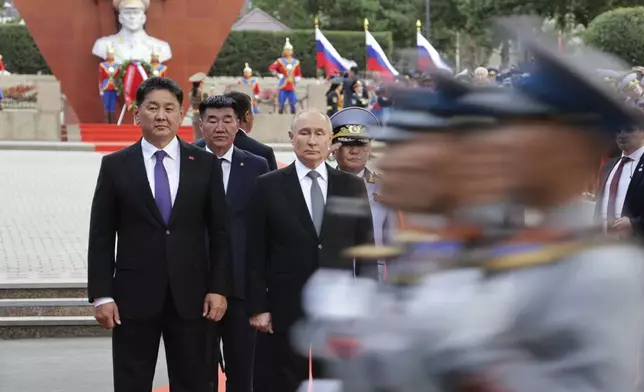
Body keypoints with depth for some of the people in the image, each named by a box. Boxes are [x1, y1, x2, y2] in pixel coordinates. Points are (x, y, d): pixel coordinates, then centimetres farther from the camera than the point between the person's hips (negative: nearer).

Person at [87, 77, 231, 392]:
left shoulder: (205, 164, 5)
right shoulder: (115, 166, 2)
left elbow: (219, 232, 5)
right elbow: (101, 236, 1)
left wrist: (219, 288, -2)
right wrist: (101, 295, -5)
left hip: (190, 295, 1)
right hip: (133, 296, -1)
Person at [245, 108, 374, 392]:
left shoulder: (353, 187, 6)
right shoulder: (268, 186, 0)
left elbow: (365, 249, 7)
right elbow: (256, 253, 0)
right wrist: (257, 307, -5)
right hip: (287, 305, -1)